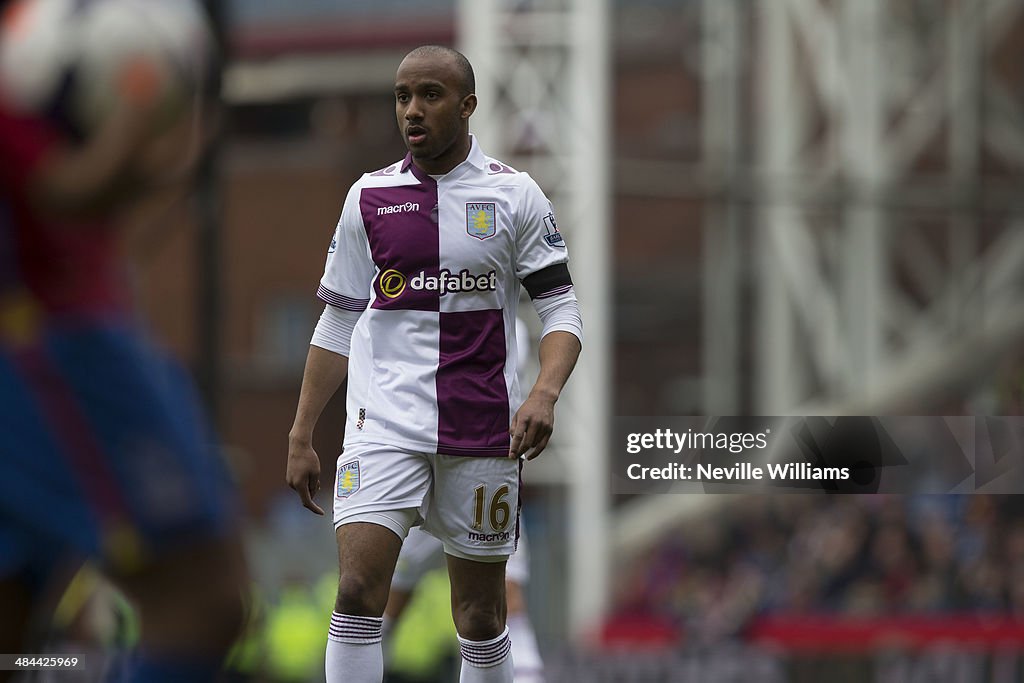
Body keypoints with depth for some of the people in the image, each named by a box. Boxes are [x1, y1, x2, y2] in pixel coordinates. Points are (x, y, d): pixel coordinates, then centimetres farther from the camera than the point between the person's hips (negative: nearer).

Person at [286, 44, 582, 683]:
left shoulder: (514, 194, 2)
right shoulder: (369, 197, 7)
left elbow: (562, 311, 0)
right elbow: (337, 326, 13)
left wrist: (544, 395, -19)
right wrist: (301, 438, 9)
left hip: (483, 431, -1)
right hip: (386, 421, 1)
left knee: (481, 616, 5)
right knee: (359, 588, -17)